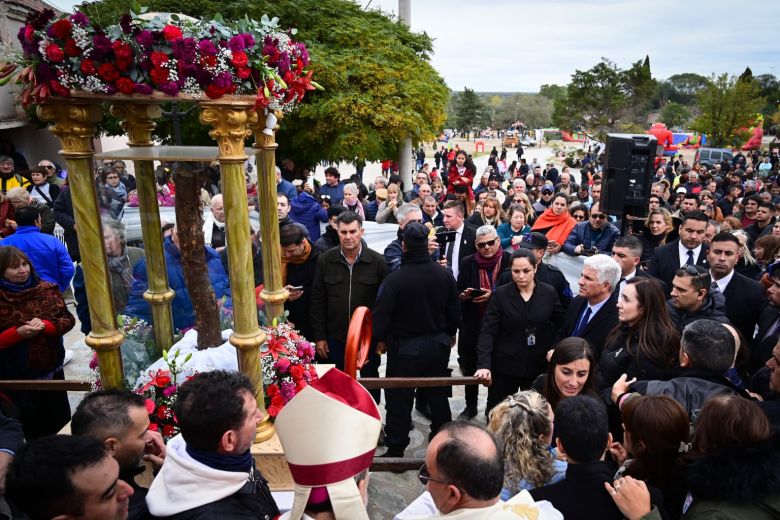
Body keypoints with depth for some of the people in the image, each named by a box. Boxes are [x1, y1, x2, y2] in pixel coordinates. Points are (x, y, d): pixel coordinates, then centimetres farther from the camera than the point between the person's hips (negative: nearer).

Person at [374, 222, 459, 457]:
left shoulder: (394, 279, -23)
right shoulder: (444, 275, -7)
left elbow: (382, 314, -16)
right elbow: (454, 311, 4)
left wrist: (380, 339, 2)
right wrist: (450, 334, 21)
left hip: (405, 348, -5)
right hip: (438, 344, 5)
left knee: (399, 398, 8)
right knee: (438, 395, 20)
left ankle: (396, 449, 18)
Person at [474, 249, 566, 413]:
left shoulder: (549, 293, -3)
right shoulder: (500, 294, -9)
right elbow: (487, 332, -13)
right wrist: (484, 364, -25)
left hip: (539, 366, 2)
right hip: (505, 366, -1)